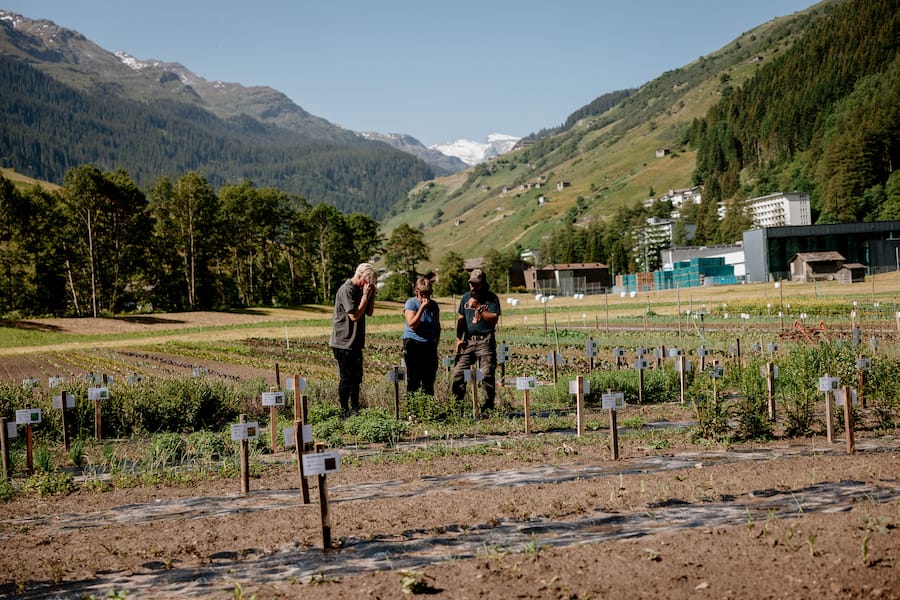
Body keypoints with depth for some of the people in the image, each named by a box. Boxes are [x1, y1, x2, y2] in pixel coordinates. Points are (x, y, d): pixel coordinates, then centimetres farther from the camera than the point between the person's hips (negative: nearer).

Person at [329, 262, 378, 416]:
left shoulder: (360, 290, 12)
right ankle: (345, 411, 5)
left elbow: (369, 312, 15)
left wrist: (371, 295, 1)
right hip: (343, 343, -9)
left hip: (356, 342, 9)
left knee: (356, 378, 15)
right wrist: (365, 296, -18)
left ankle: (355, 408, 25)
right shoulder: (346, 290, -17)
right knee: (346, 379, -3)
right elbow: (355, 316, -22)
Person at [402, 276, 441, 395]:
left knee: (429, 378, 9)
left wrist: (436, 339, 10)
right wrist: (422, 307, -21)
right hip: (413, 344, -5)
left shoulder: (434, 305, 9)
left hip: (430, 345, 5)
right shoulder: (411, 304, -6)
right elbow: (412, 324, -19)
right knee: (413, 379, -4)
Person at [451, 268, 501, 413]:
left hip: (485, 342, -4)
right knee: (458, 373, -1)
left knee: (487, 375, -6)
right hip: (467, 341, 4)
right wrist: (458, 338, 7)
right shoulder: (466, 297, 14)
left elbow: (493, 319, -11)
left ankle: (487, 408, 1)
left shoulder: (491, 298, 0)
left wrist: (478, 307, -15)